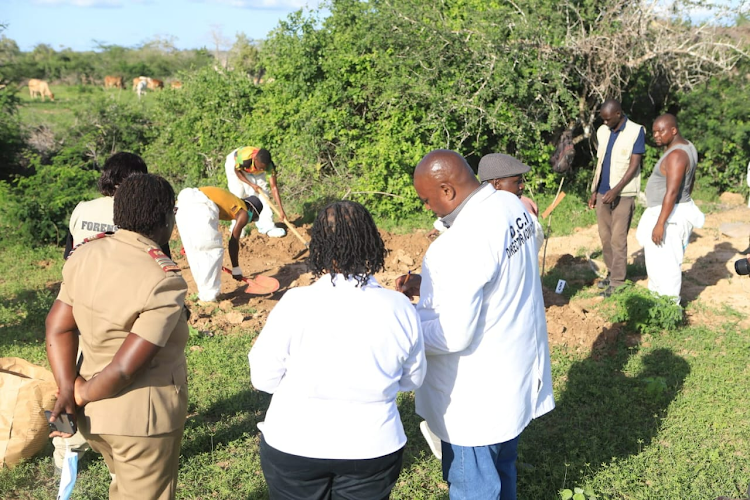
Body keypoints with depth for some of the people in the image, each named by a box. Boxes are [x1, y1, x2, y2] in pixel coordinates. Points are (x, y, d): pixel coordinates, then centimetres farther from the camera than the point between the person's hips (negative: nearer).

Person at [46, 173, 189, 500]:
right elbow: (124, 369, -23)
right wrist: (79, 397, -8)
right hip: (143, 418, -7)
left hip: (93, 413, 7)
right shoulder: (165, 282, -23)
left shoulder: (85, 255, -3)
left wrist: (68, 390, -6)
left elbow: (58, 328, -2)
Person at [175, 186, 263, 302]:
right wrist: (236, 269, 19)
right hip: (200, 207, -8)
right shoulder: (244, 213, 13)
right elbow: (233, 242, 10)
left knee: (194, 251, 17)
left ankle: (205, 292, 26)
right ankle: (209, 296, 7)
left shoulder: (232, 202, 34)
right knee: (213, 250, 5)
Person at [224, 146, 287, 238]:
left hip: (255, 171, 3)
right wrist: (251, 184, -26)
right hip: (235, 164, -2)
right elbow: (237, 171, -21)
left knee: (263, 194, -9)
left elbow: (274, 187, -34)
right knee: (238, 195, -9)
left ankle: (266, 226, -4)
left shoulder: (268, 165, -35)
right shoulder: (244, 158, -44)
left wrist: (281, 209, -39)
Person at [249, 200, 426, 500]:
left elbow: (264, 378, -8)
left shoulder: (295, 305, -18)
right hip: (372, 448, 2)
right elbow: (412, 379, 4)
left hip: (295, 445, -1)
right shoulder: (400, 308, -9)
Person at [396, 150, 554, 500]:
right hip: (513, 374, 9)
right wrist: (430, 286, 6)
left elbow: (453, 335, -28)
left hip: (478, 395, -9)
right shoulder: (511, 205, -2)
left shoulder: (463, 243, -30)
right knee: (501, 470, 27)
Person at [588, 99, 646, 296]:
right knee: (605, 237, 11)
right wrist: (594, 191, 12)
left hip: (623, 194, -6)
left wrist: (616, 190, -21)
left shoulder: (636, 131, -9)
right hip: (603, 192, 6)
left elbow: (634, 166, -12)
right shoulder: (602, 131, 8)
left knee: (618, 239, -5)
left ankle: (617, 282, 2)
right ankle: (612, 273, 25)